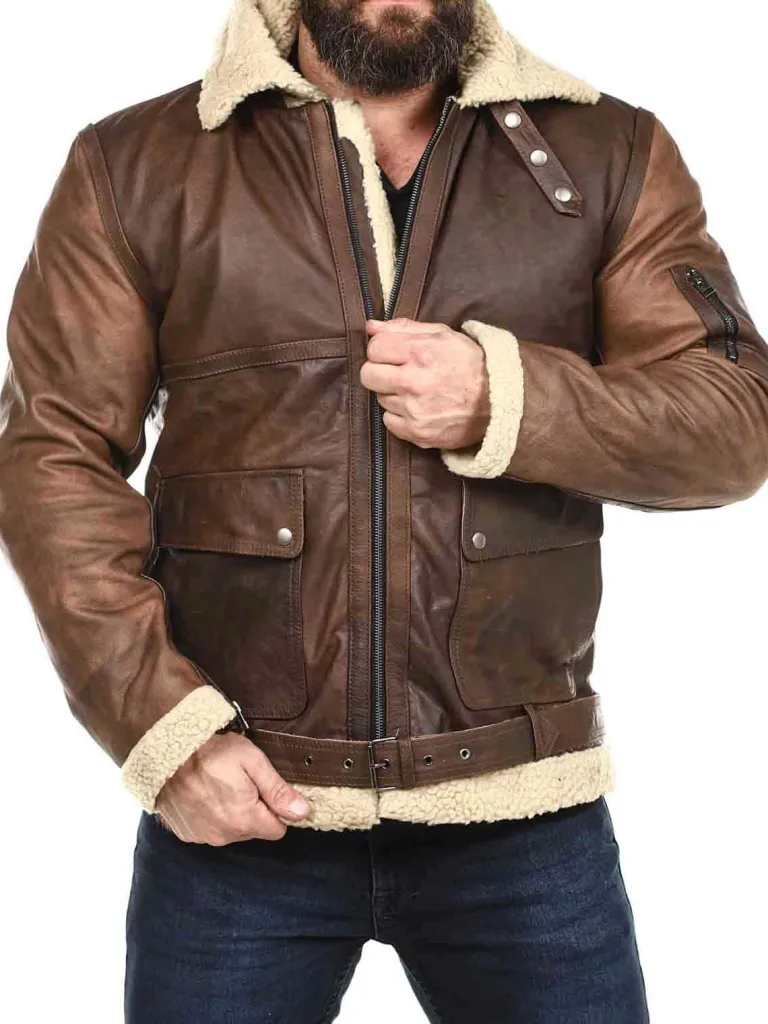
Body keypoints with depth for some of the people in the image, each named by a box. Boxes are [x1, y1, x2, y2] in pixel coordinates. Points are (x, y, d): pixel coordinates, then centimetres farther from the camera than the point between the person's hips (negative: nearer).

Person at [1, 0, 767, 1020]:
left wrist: (508, 400, -17)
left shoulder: (611, 154, 5)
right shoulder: (134, 167, 3)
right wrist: (165, 726, -11)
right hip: (235, 799, 0)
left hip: (526, 806, 1)